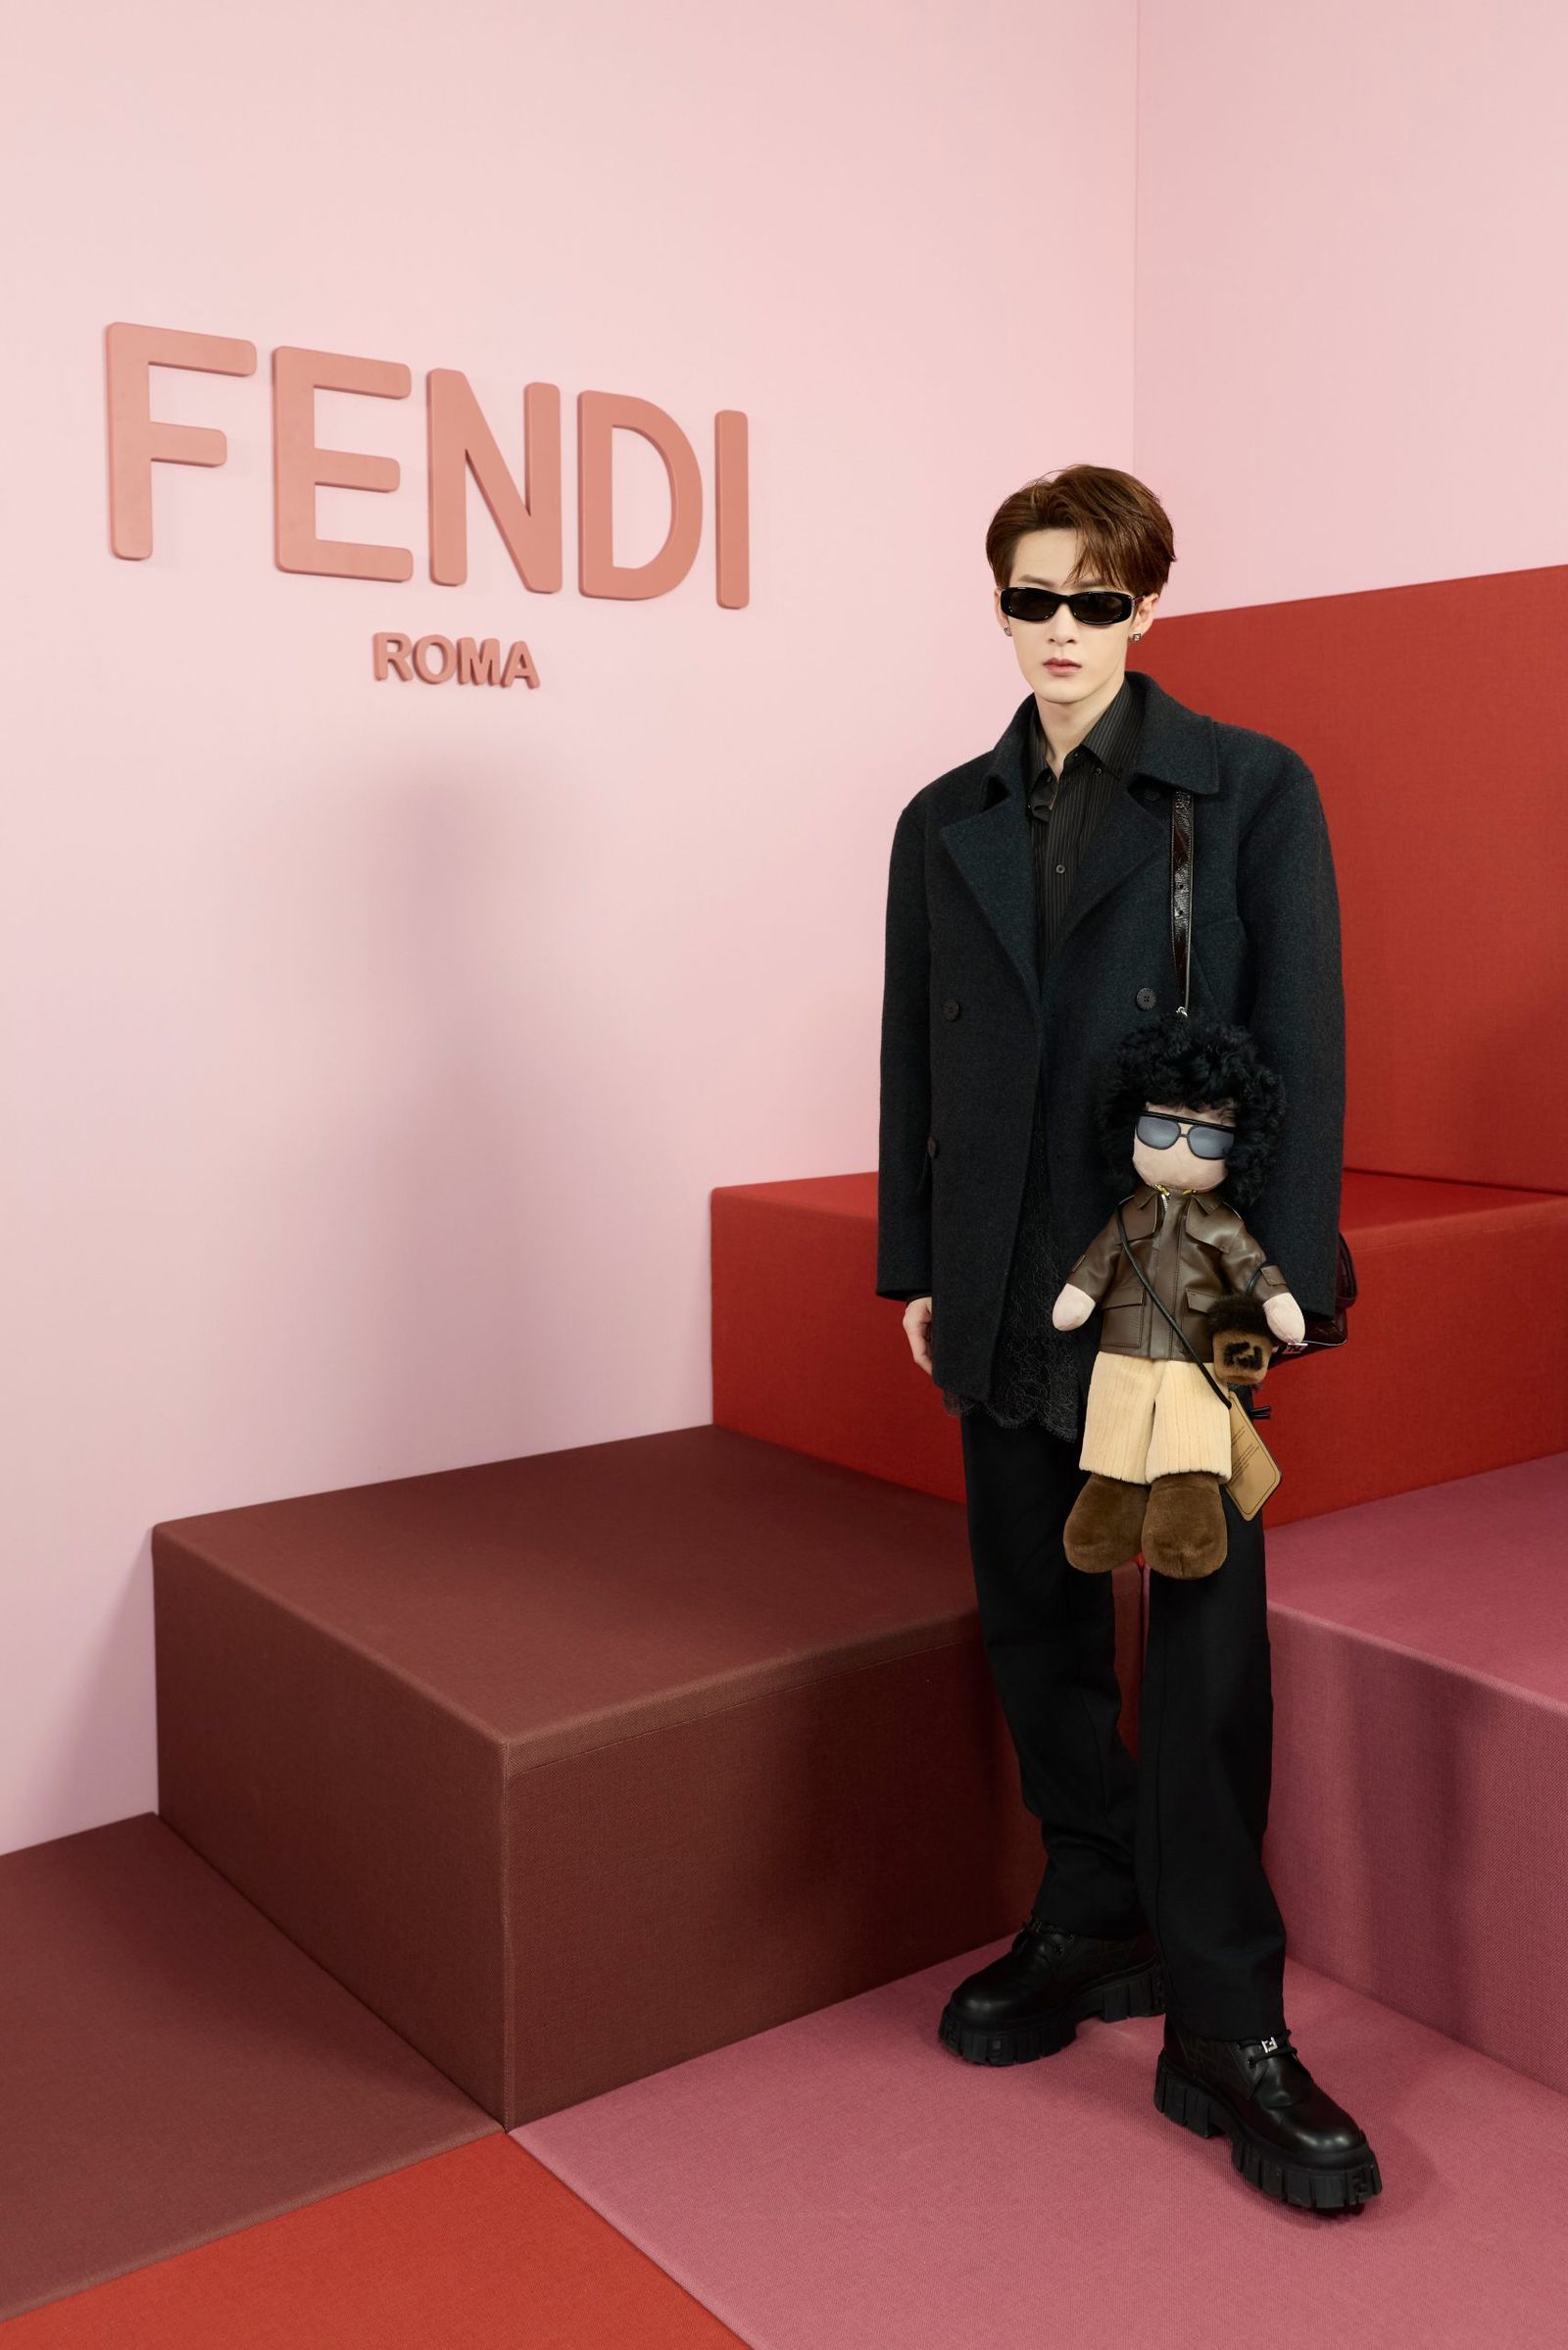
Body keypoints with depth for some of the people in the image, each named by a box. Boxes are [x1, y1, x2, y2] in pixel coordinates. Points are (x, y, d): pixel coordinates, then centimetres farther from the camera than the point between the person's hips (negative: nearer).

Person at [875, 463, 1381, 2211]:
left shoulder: (1252, 790, -1)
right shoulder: (945, 823, 11)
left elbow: (1302, 1041, -5)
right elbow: (915, 1057, 12)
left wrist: (1277, 1276, -11)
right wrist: (914, 1266, 9)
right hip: (1009, 1297, 5)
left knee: (1204, 1644, -3)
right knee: (1036, 1625, 12)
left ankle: (1229, 2030, 10)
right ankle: (1093, 1925, 31)